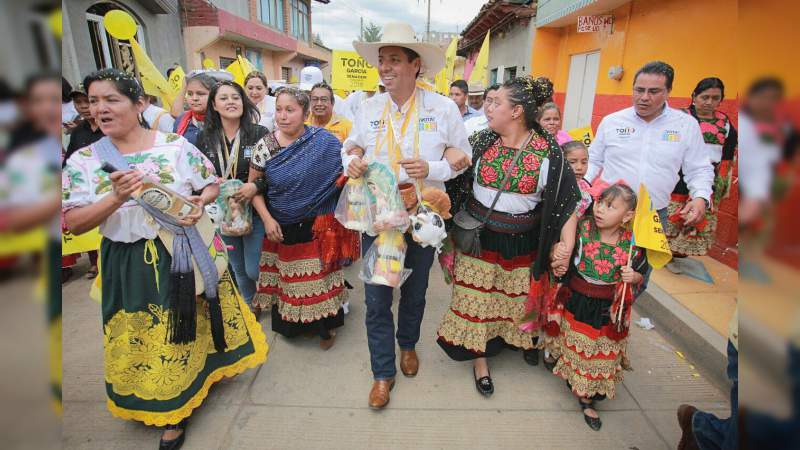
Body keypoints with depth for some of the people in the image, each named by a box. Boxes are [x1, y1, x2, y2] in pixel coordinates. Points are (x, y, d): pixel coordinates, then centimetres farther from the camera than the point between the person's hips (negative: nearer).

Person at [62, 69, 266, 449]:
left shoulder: (175, 145, -5)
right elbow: (73, 223, -6)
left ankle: (207, 372, 45)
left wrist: (198, 205, -18)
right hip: (131, 266, 1)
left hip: (186, 253, -1)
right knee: (148, 339, 12)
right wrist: (117, 197, -22)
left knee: (193, 325, 15)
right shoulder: (83, 161, -2)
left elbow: (213, 185, 3)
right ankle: (174, 410, 33)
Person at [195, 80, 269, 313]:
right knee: (238, 268, 18)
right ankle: (250, 305, 43)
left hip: (254, 210, -3)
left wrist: (255, 186, -25)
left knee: (254, 269, 0)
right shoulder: (204, 137, 0)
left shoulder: (260, 133, -11)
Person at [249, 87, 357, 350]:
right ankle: (289, 323, 41)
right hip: (281, 229, 2)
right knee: (286, 279, 14)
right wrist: (267, 219, -7)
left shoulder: (325, 142, -9)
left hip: (317, 227, -1)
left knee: (321, 277, 8)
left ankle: (326, 325, 33)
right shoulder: (265, 146, -4)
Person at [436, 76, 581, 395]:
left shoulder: (547, 151, -10)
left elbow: (567, 200, -7)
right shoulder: (481, 141, -4)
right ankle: (480, 359, 27)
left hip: (521, 243, -1)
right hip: (478, 236, 1)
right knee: (476, 298, 8)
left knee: (516, 300, 16)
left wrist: (567, 243, -13)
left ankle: (521, 341, 46)